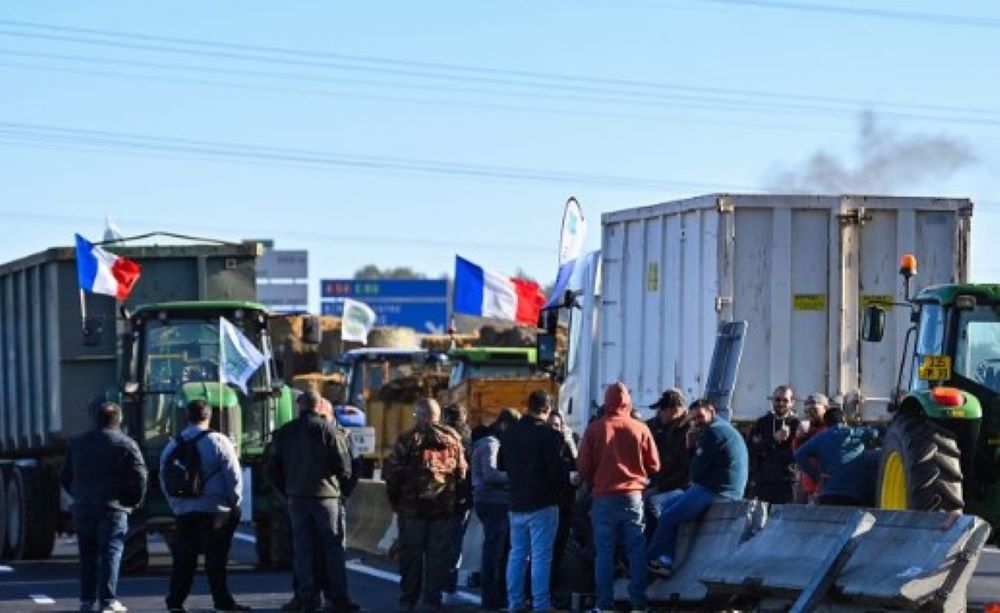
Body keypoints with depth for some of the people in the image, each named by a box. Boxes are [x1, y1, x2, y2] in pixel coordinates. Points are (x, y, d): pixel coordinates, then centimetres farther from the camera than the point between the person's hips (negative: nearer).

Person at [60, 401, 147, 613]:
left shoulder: (77, 444, 10)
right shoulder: (126, 444, -5)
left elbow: (65, 477, 15)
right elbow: (139, 475, -11)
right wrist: (135, 500, 2)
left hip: (83, 508, 4)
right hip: (114, 508, -4)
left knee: (87, 555, 12)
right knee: (111, 553, -4)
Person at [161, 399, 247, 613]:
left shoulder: (172, 446, 8)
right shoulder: (218, 442, -7)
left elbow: (164, 482, 14)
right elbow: (234, 476, -7)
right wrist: (234, 503, 2)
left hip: (183, 512, 4)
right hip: (216, 512, -4)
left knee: (183, 557, 10)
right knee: (216, 557, -2)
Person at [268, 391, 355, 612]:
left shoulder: (284, 432, 6)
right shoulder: (328, 430, -6)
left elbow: (273, 469, 9)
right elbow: (343, 466, -9)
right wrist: (343, 478, 11)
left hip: (296, 497, 3)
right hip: (326, 495, -3)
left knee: (302, 548, 7)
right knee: (333, 547, 3)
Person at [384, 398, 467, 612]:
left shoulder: (407, 440, -6)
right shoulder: (452, 439, 2)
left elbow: (393, 473, -6)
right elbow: (462, 472, 5)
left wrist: (395, 501, 5)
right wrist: (456, 500, 13)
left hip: (411, 507, -2)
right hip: (444, 506, 2)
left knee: (410, 554, 6)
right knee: (438, 554, 7)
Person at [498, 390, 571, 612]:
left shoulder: (510, 433, 6)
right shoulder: (549, 435, -15)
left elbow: (501, 466, 16)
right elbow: (557, 470, -16)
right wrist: (569, 480, 3)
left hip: (516, 503, 6)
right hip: (543, 503, -6)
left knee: (517, 554, 13)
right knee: (541, 556, -3)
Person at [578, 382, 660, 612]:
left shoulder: (594, 429, -4)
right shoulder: (640, 429, -3)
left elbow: (583, 466, -1)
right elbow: (654, 465, 3)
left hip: (604, 498, 0)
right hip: (633, 496, 1)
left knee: (604, 552, 4)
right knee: (637, 551, 7)